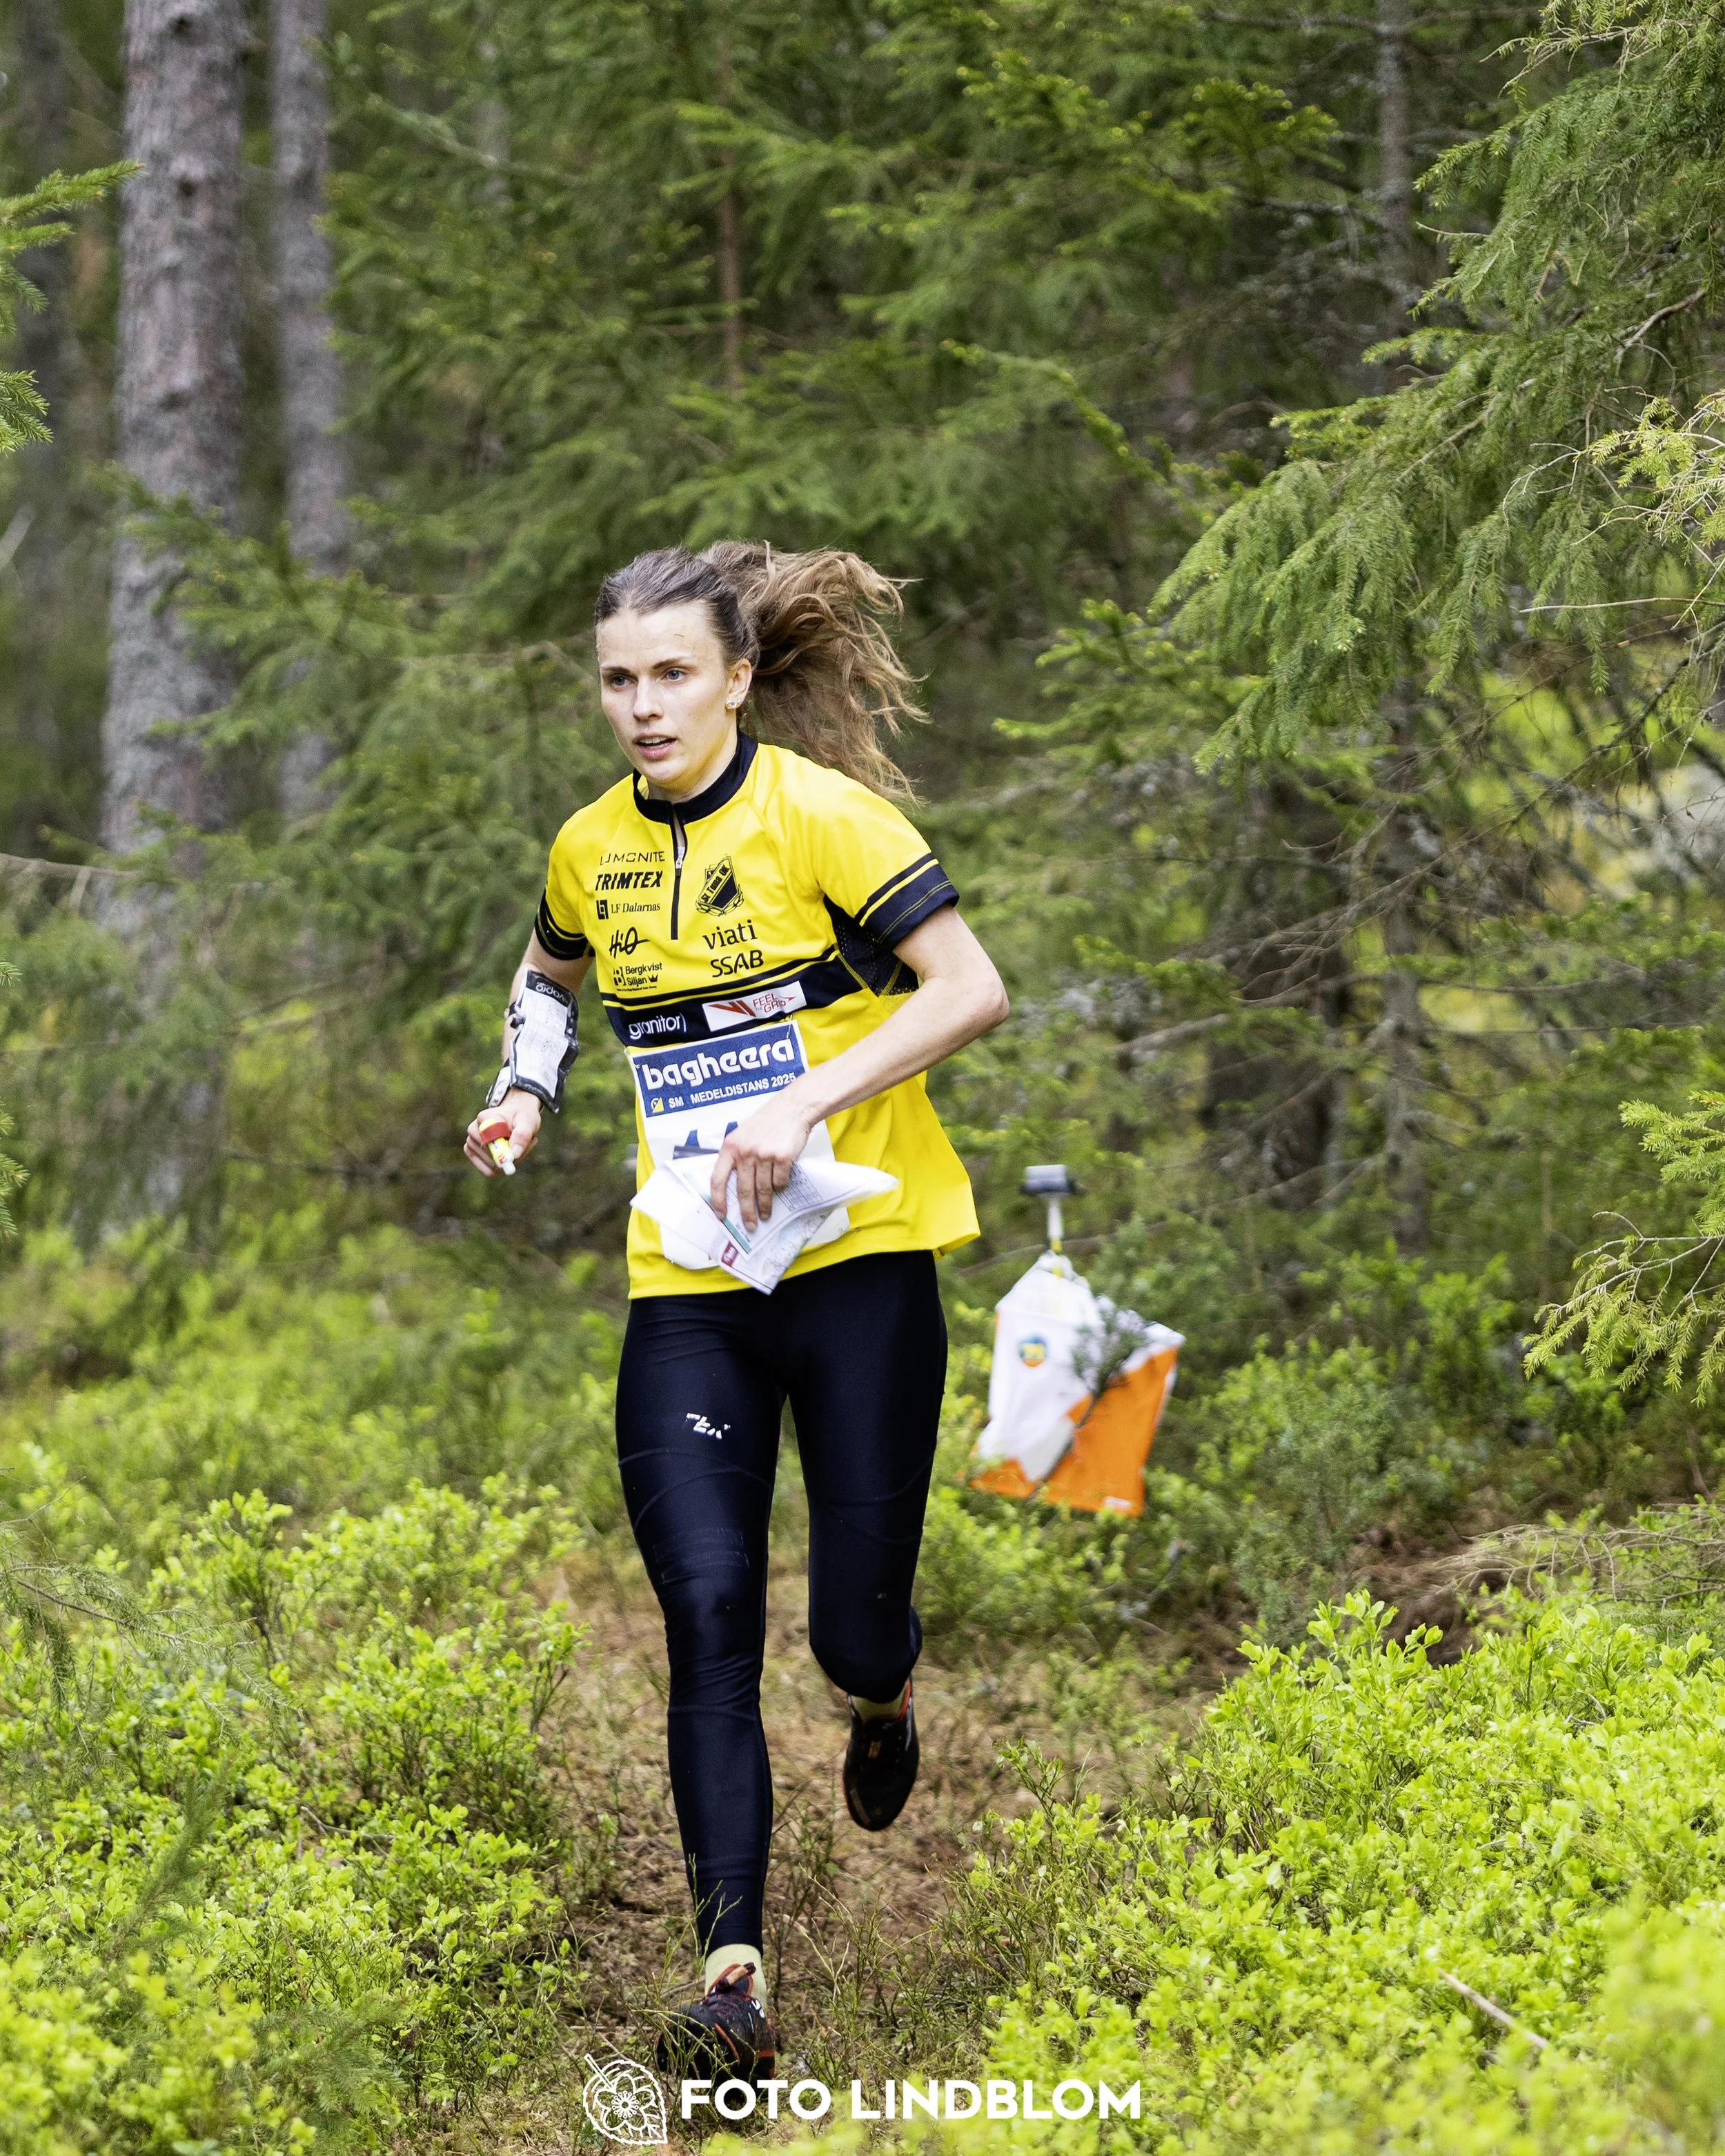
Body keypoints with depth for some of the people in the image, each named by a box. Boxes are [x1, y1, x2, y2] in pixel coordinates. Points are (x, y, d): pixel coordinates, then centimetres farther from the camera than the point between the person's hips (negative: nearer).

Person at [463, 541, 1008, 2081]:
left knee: (854, 1621, -1)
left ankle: (882, 1696, 40)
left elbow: (974, 989, -16)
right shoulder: (591, 851, 8)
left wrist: (806, 1102, -24)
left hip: (856, 1260, -4)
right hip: (686, 1283, 4)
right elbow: (551, 977, 30)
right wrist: (526, 1093, 10)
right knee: (710, 1617, -9)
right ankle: (733, 1970, -11)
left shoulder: (818, 811, -9)